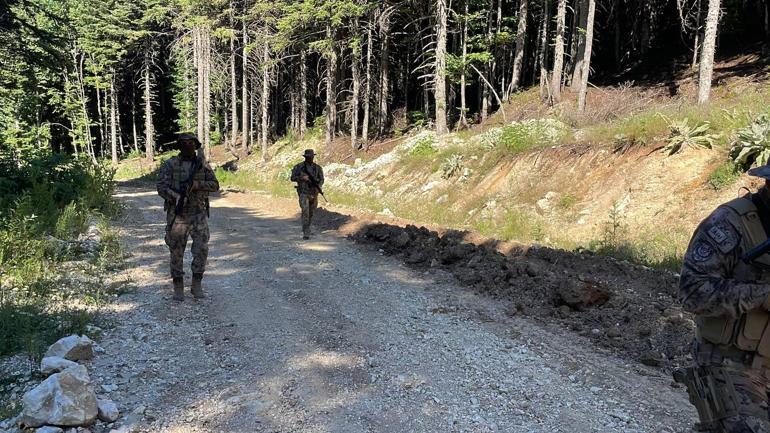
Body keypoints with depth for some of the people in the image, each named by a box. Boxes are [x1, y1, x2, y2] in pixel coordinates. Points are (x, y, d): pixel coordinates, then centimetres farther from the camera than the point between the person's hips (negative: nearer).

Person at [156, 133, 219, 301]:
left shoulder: (203, 164, 4)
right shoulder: (169, 165, -2)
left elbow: (215, 185, 0)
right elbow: (161, 188, -10)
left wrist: (196, 184, -17)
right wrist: (176, 197, -29)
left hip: (198, 214, 1)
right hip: (177, 214, -1)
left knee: (201, 249, -8)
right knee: (176, 252, 4)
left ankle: (197, 285, 7)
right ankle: (178, 287, 17)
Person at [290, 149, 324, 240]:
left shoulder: (317, 167, 2)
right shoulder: (299, 167, -4)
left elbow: (321, 179, 1)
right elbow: (292, 178, -4)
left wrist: (318, 188, -18)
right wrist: (302, 178, -21)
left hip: (314, 193, 4)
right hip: (303, 193, -3)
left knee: (311, 213, 15)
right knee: (305, 212, -17)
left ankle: (306, 229, 39)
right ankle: (306, 233, -19)